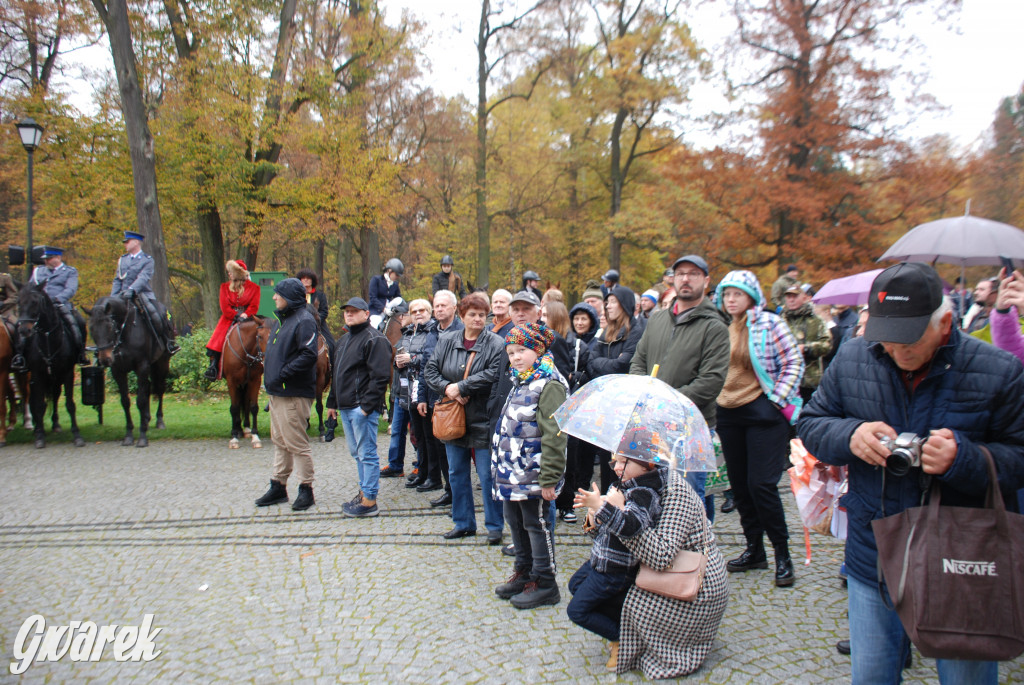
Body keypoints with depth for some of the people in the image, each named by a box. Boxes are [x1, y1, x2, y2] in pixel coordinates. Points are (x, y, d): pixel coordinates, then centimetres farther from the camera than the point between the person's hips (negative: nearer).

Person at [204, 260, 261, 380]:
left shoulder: (253, 287, 5)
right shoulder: (225, 287, 12)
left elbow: (254, 306, -1)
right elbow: (224, 307, 2)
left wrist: (245, 315, -18)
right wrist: (237, 316, -13)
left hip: (247, 319, -2)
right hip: (229, 319, 2)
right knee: (217, 339, -16)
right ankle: (213, 366, -9)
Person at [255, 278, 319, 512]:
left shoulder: (304, 321, -14)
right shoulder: (282, 319, 16)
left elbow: (308, 355, -24)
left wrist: (282, 374, -23)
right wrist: (268, 371, 11)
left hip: (294, 394, -10)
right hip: (277, 392, 10)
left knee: (296, 443, -2)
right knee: (280, 441, 17)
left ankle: (306, 490, 9)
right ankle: (278, 487, 27)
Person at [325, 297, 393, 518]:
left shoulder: (374, 339, -11)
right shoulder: (344, 340, 19)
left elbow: (380, 376, -20)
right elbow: (337, 374, 26)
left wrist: (367, 405, -23)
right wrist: (332, 402, 21)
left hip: (362, 408, -10)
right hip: (346, 408, 10)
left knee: (367, 454, -4)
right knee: (357, 453, 17)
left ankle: (369, 501, 2)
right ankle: (364, 491, 28)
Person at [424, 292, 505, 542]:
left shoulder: (495, 344, -7)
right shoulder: (446, 340, 6)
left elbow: (493, 374, -20)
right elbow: (430, 371, 5)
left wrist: (461, 386, -19)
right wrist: (447, 388, -13)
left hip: (482, 419, -5)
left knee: (488, 475, 0)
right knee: (456, 473, 14)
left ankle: (494, 526, 15)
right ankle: (463, 523, 28)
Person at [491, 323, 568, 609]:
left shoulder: (549, 385, -17)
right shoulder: (520, 382, 14)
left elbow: (554, 435, -21)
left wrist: (549, 478, -22)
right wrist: (502, 465, 22)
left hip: (532, 474, -9)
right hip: (512, 472, 9)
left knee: (536, 523, 2)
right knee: (515, 520, 18)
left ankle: (544, 583, 16)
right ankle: (524, 572, 35)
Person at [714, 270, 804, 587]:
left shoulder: (769, 323, -5)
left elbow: (794, 362, -5)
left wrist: (777, 398, -11)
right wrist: (712, 399, 10)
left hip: (762, 412, -6)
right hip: (728, 414, 6)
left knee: (761, 484, -9)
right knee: (739, 485, 10)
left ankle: (783, 555, 7)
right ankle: (754, 550, 25)